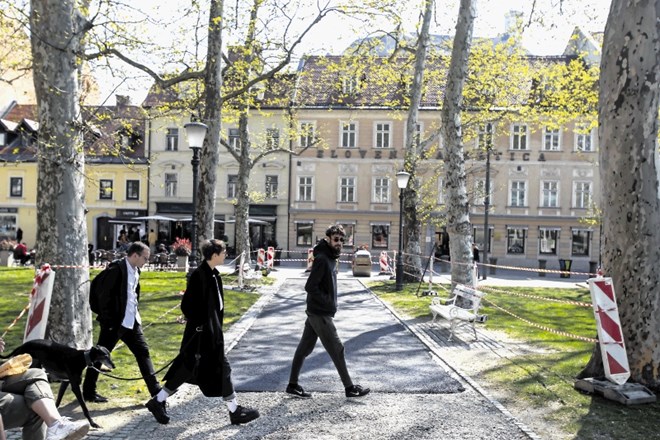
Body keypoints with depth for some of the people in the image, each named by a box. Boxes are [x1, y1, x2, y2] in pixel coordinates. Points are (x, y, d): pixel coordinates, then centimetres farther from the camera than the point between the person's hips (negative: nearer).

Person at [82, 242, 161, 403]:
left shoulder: (136, 271, 8)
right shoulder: (116, 269, -17)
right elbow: (104, 296, -18)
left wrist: (136, 314, 14)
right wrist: (107, 322, -17)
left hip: (131, 322, 8)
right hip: (115, 323, -8)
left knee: (143, 352, 7)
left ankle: (156, 390, 11)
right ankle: (88, 392, 23)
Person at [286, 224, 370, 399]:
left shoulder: (330, 258, 10)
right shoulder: (322, 259, -19)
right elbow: (310, 287, -23)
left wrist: (330, 302, 8)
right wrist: (328, 302, -16)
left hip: (317, 312, 9)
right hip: (321, 313, -9)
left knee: (304, 348, 12)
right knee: (337, 349, 1)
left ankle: (293, 384, 21)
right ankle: (349, 387, 14)